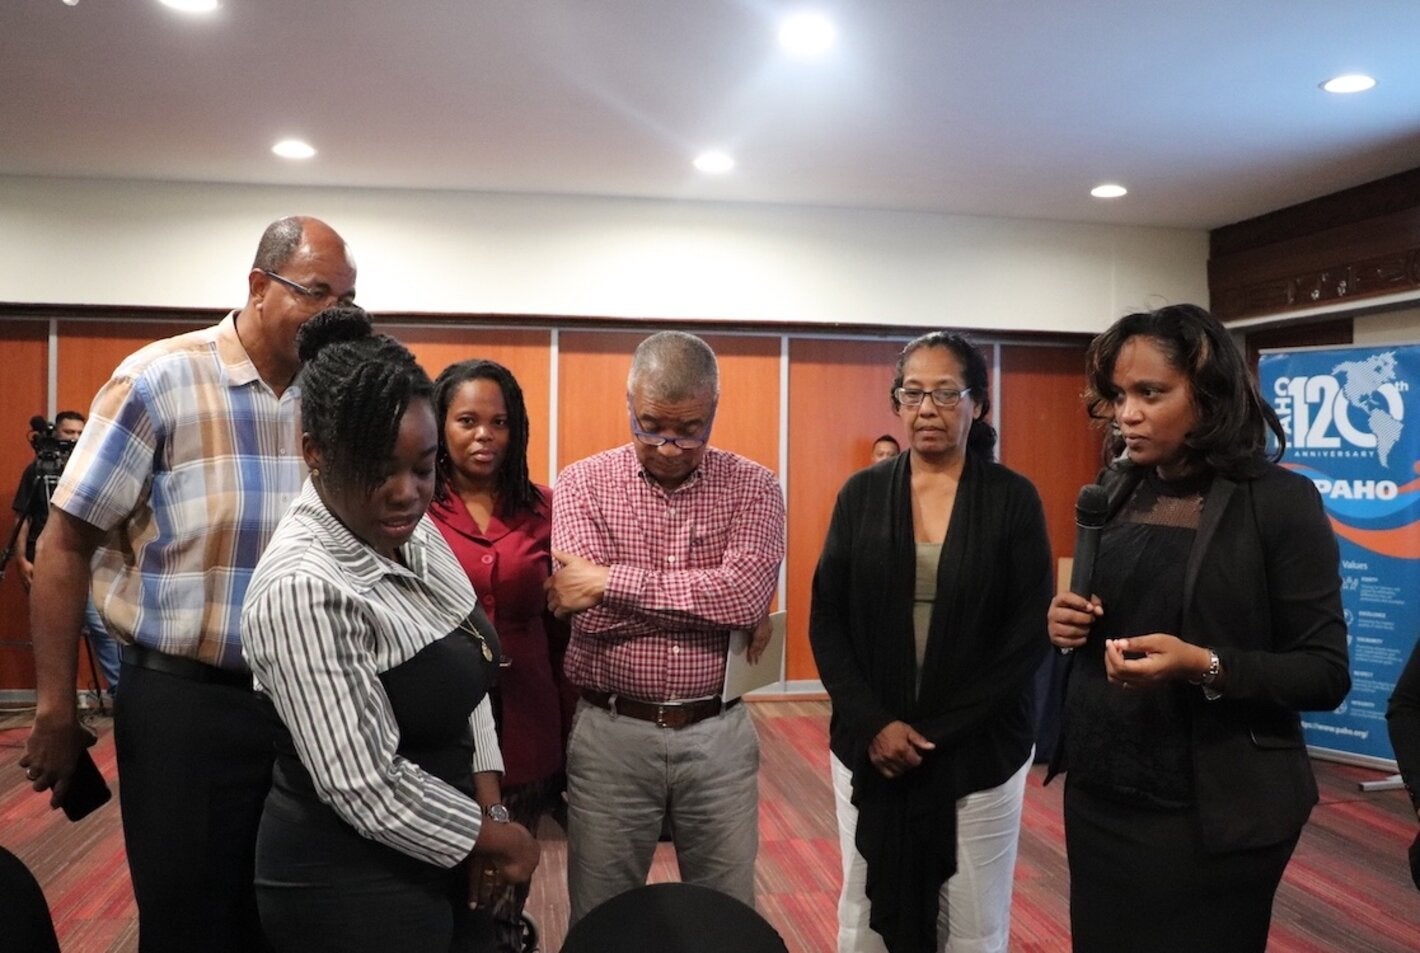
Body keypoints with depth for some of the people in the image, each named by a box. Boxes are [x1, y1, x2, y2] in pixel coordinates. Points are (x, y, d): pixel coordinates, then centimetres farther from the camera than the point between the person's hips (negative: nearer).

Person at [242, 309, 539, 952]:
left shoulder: (410, 531, -2)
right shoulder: (302, 589, -28)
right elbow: (368, 789, -26)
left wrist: (490, 810, -3)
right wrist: (497, 839, -13)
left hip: (428, 860, 8)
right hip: (350, 888, -7)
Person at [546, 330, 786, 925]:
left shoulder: (753, 487, -2)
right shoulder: (581, 484, -4)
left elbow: (747, 592, -19)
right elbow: (583, 608, -17)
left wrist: (609, 581, -19)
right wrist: (715, 601, -16)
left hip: (718, 736, 1)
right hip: (610, 734, 0)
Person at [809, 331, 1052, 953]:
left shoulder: (1014, 499, -3)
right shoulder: (861, 494, 2)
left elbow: (1030, 635, -6)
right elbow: (826, 621, 1)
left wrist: (937, 734, -10)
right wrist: (873, 724, -11)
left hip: (979, 751, -1)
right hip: (868, 748, 2)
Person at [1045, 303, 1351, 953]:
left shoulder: (1280, 500, -11)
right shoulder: (1115, 492, 4)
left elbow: (1326, 673, -11)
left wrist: (1205, 666, -27)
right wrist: (1067, 622, -7)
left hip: (1213, 816, -5)